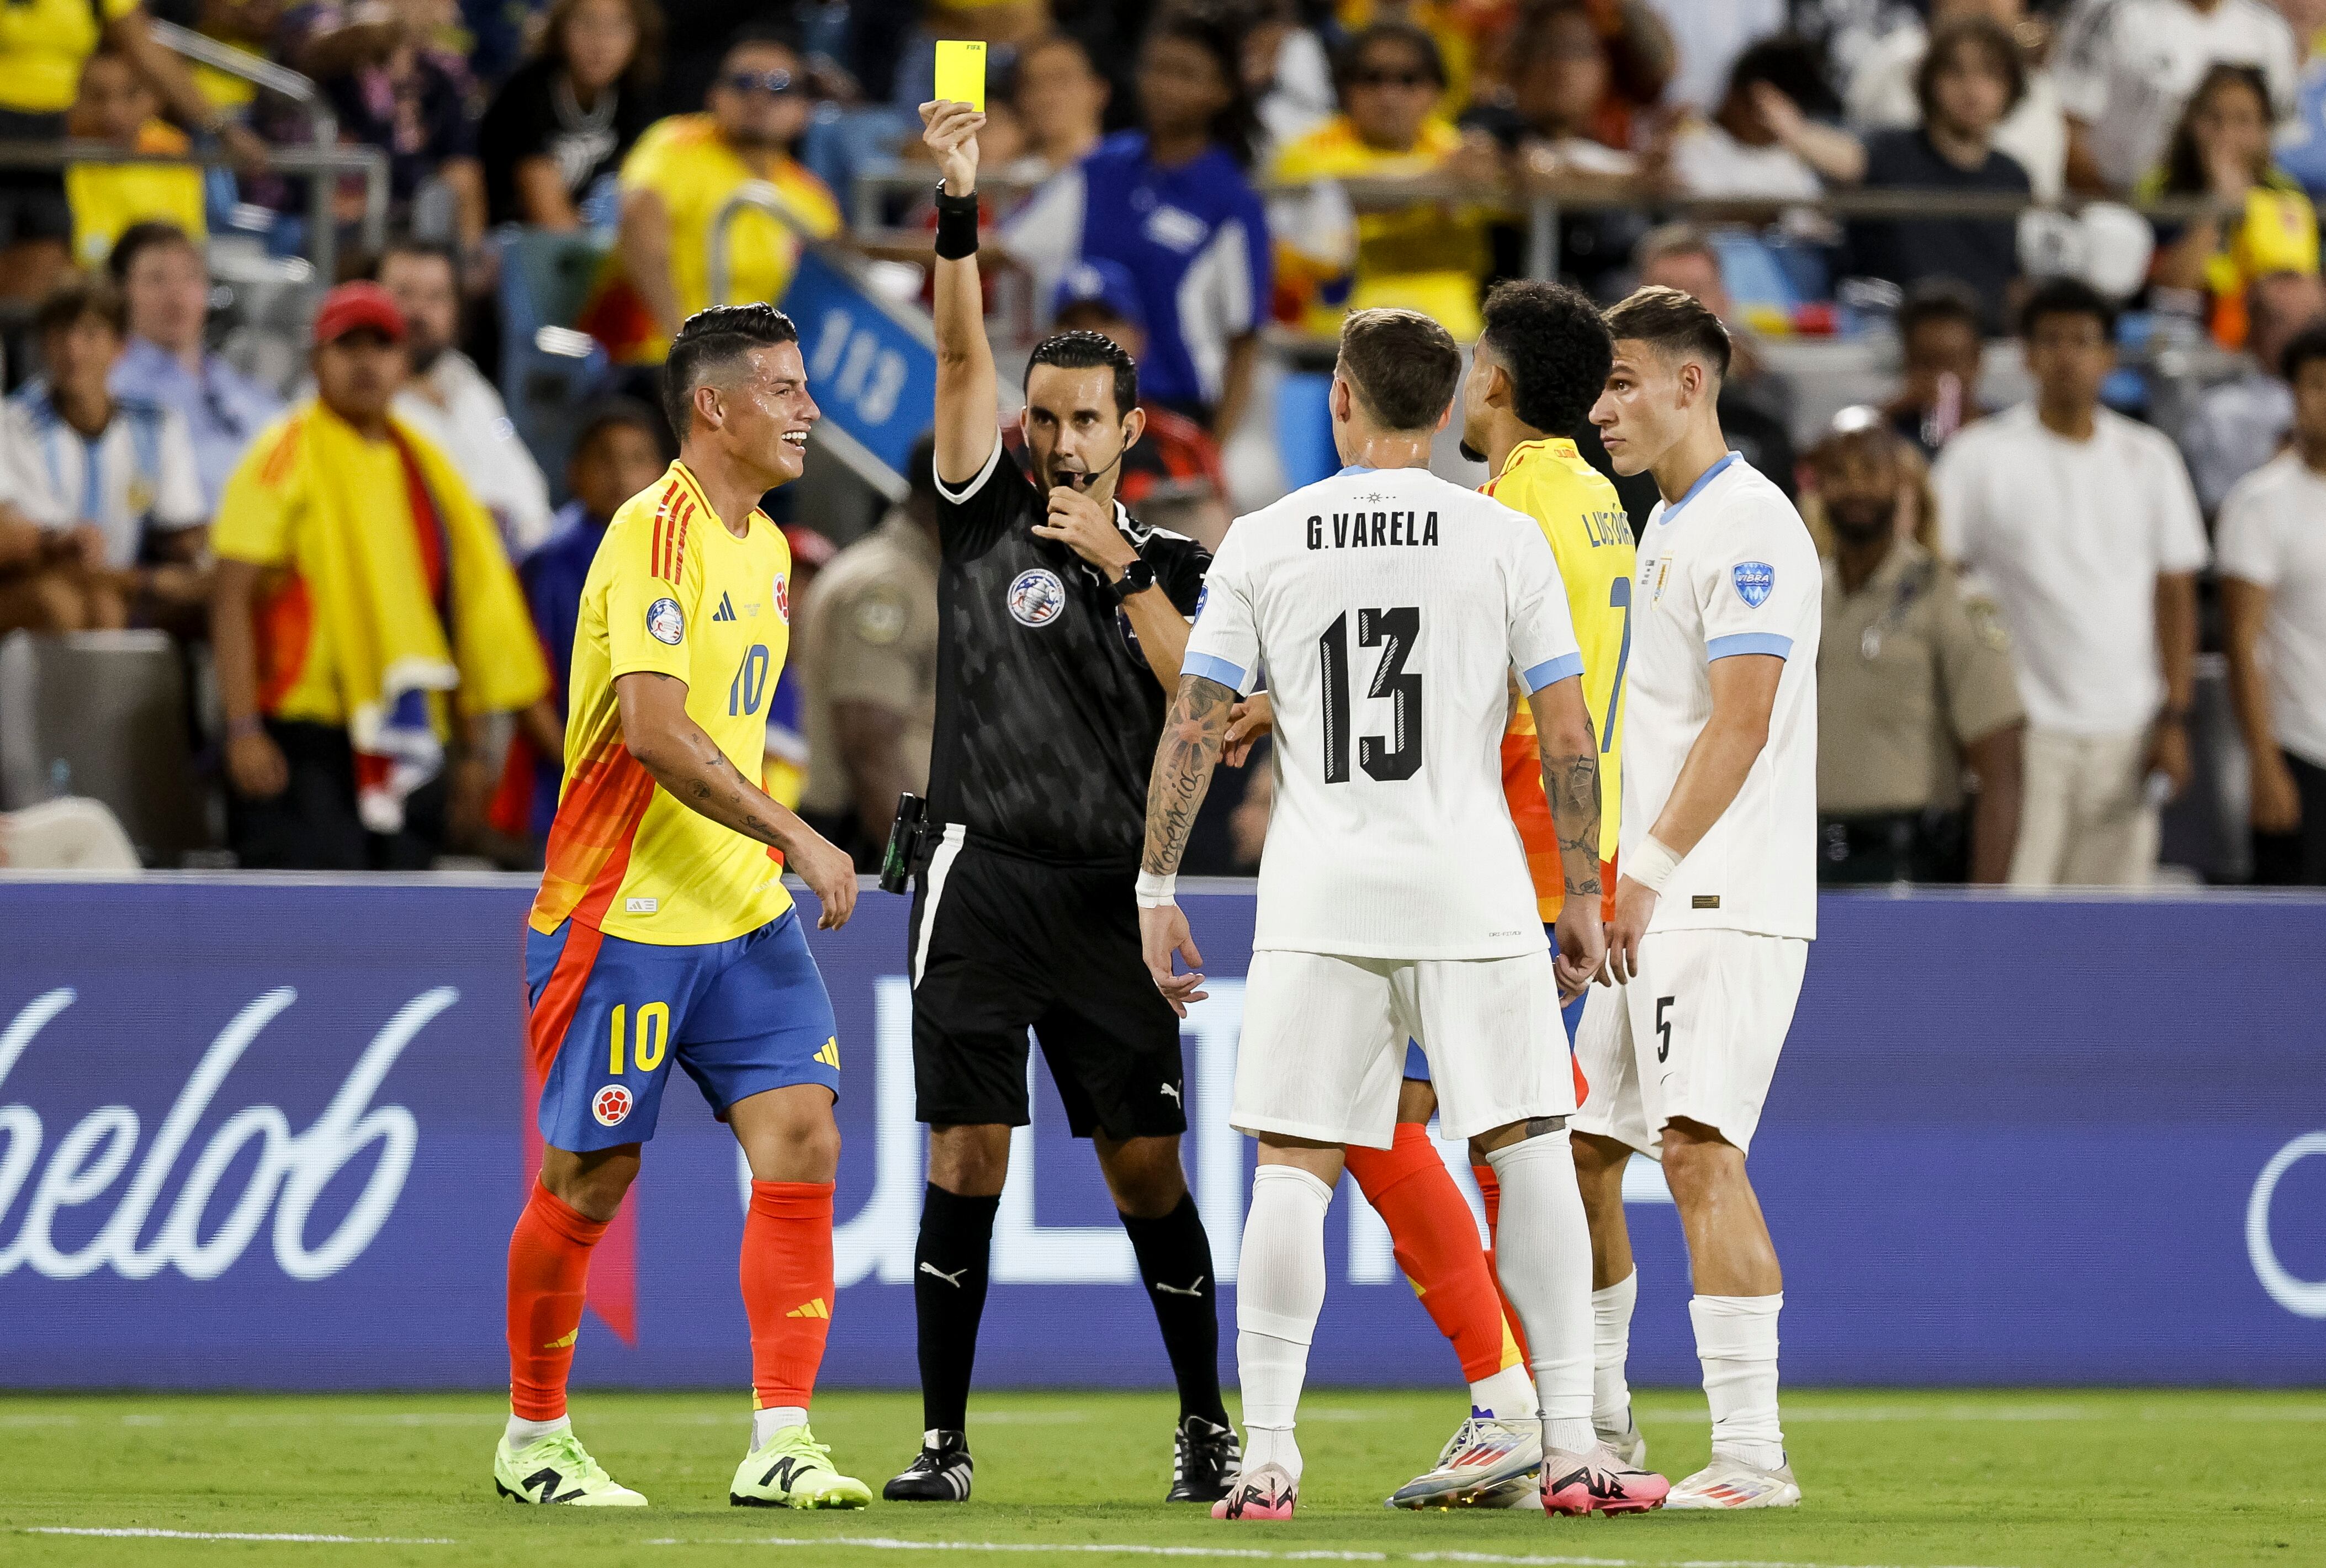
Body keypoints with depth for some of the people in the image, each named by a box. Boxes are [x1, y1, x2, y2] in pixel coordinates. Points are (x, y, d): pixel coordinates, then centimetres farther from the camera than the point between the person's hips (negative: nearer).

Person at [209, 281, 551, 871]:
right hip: (305, 741, -6)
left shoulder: (426, 465, 15)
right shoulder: (286, 457, -2)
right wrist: (242, 728, -16)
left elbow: (469, 607, 19)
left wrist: (471, 751, 16)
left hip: (408, 746, 6)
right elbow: (232, 596, -8)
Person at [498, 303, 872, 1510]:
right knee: (589, 1181, 2)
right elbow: (657, 731, -25)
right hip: (623, 915, -8)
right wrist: (795, 837, -24)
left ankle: (780, 1444, -8)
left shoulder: (763, 546, 14)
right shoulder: (656, 534, -15)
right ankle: (532, 1438, 19)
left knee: (801, 1142, -7)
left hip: (744, 915, 8)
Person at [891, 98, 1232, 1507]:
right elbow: (963, 352, -4)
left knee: (1149, 1170, 2)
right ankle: (946, 1441, 0)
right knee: (968, 1160, -5)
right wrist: (960, 207, -16)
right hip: (983, 875, -1)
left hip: (1111, 894, 1)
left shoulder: (1173, 566, 11)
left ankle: (1207, 1428, 14)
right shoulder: (989, 517, 8)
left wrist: (1123, 568, -12)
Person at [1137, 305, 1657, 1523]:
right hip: (1471, 888, -1)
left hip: (1318, 899, 1)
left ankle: (1266, 1457, -3)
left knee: (1291, 1170, 2)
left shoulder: (1263, 541, 4)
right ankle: (1569, 1449, 2)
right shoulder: (1503, 540, 1)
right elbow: (1566, 736, 0)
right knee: (1530, 1151, 5)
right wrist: (1583, 896, 8)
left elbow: (1193, 723, 1)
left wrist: (1157, 891, 8)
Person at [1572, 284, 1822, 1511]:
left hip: (1723, 902, -10)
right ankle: (1593, 1422, 25)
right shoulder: (1667, 524, 20)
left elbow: (1742, 723, -18)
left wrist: (1650, 873, -20)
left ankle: (1750, 1449, -20)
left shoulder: (1746, 525, -11)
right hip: (1653, 899, 10)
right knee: (1577, 1146, 12)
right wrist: (1615, 881, 18)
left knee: (1697, 1146, -18)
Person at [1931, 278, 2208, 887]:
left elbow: (2175, 596, 11)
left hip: (2124, 730, 3)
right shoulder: (1981, 456, -1)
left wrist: (2175, 719, 3)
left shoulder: (2148, 459, 9)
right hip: (2022, 727, -3)